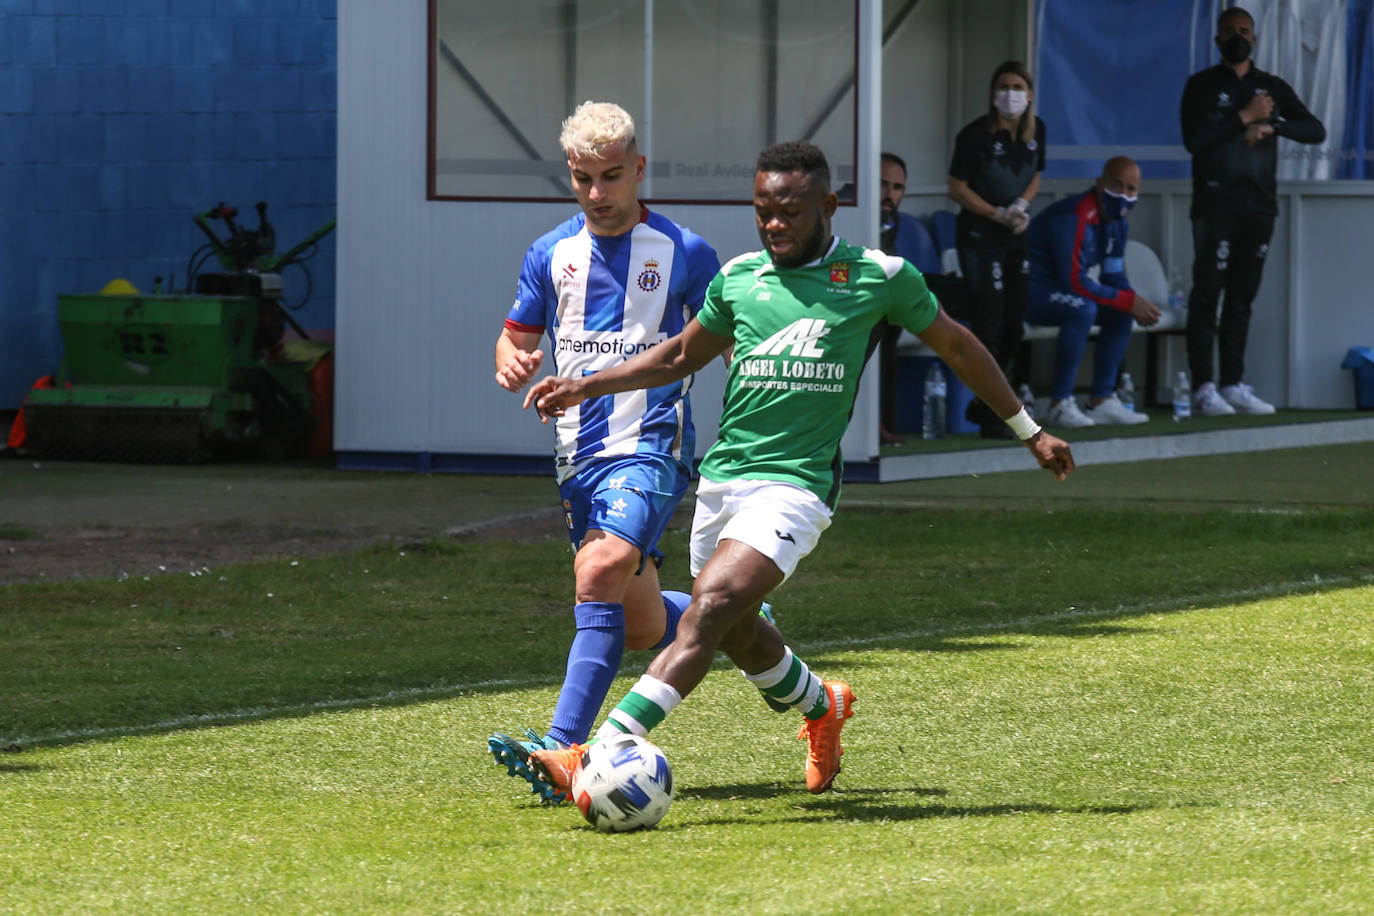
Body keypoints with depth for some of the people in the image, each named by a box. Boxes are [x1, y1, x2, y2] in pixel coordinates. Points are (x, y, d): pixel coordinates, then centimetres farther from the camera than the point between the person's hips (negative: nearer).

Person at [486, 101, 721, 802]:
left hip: (650, 447, -5)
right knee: (643, 627, 10)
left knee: (600, 573, -28)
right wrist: (513, 363, -7)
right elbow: (516, 337, 18)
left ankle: (563, 746, -34)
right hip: (578, 453, 5)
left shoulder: (684, 254, -1)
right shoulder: (551, 254, 9)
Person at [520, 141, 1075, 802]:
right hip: (722, 475, 6)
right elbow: (681, 356, 25)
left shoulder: (879, 277, 0)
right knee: (738, 633, 16)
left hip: (795, 485, -6)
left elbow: (954, 344, 15)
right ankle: (821, 708, 50)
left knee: (709, 608, -23)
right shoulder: (739, 278, 10)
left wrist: (1028, 430, 21)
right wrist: (584, 387, 15)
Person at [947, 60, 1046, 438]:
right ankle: (991, 418, -2)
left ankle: (984, 403, 25)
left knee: (1015, 323, 9)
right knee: (991, 322, -7)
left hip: (1018, 238, 6)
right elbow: (957, 189, -10)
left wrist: (1022, 205, -4)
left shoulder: (1036, 131, 4)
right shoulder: (977, 134, -13)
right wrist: (999, 214, -16)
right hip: (980, 237, -6)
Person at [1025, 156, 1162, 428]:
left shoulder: (1116, 222, 6)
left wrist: (1138, 304, -12)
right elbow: (1073, 281, -30)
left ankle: (1102, 400, 2)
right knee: (1082, 309, -33)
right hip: (1027, 289, -10)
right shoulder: (1075, 218, -26)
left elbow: (1114, 276, 11)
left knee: (1119, 313, 0)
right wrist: (1129, 301, -24)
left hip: (1057, 289, 10)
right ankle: (1060, 404, -28)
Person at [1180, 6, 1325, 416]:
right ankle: (1203, 387, -9)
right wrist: (1244, 117, -12)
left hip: (1259, 207, 4)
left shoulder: (1273, 87, 13)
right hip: (1215, 207, -4)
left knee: (1242, 297, 4)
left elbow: (1316, 131, 6)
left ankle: (1233, 384, 6)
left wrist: (1273, 125, -10)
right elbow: (1194, 139, -11)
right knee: (1207, 294, -7)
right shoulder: (1202, 86, 3)